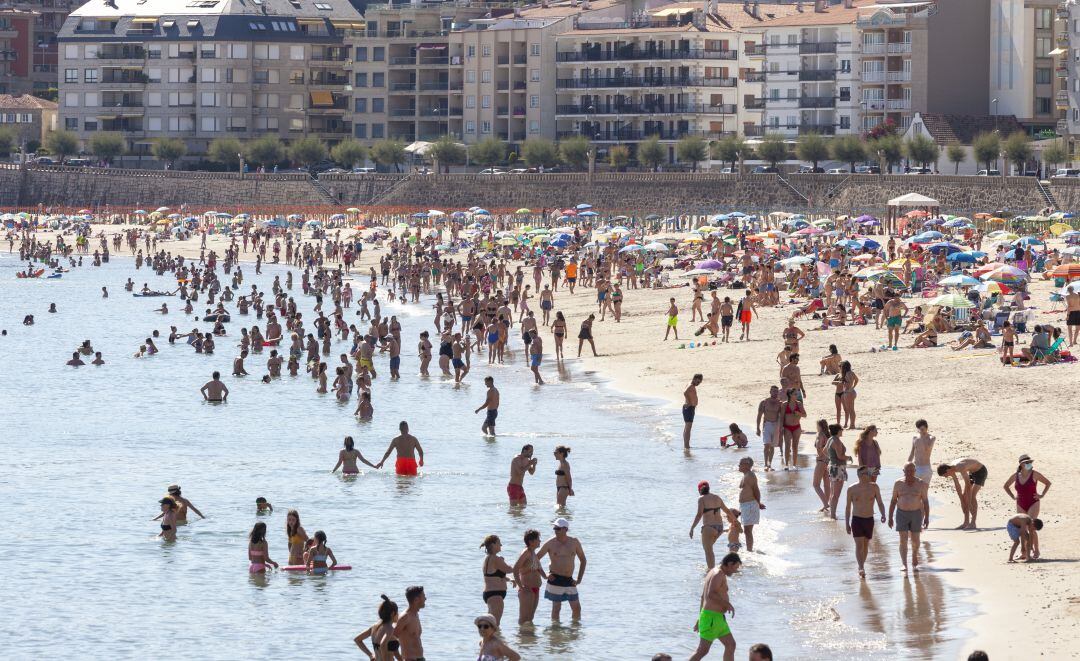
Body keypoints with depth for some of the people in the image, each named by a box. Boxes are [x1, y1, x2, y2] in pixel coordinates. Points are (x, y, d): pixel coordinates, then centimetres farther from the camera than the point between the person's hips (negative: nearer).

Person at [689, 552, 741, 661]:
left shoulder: (714, 572, 18)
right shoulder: (719, 574, -14)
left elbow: (703, 597, 23)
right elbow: (711, 594, -29)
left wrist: (700, 618, 25)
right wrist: (727, 604, -18)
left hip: (718, 618, 11)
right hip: (712, 617, -11)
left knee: (731, 645, 12)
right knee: (703, 650, -11)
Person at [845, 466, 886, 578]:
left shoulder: (874, 487, 0)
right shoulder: (852, 489, -3)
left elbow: (880, 503, 2)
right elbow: (848, 507, 5)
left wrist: (883, 515, -17)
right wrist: (847, 524, 5)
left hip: (869, 520, 2)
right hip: (856, 520, -2)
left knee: (865, 545, 11)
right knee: (859, 544, -14)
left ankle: (861, 567, 25)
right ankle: (861, 569, -22)